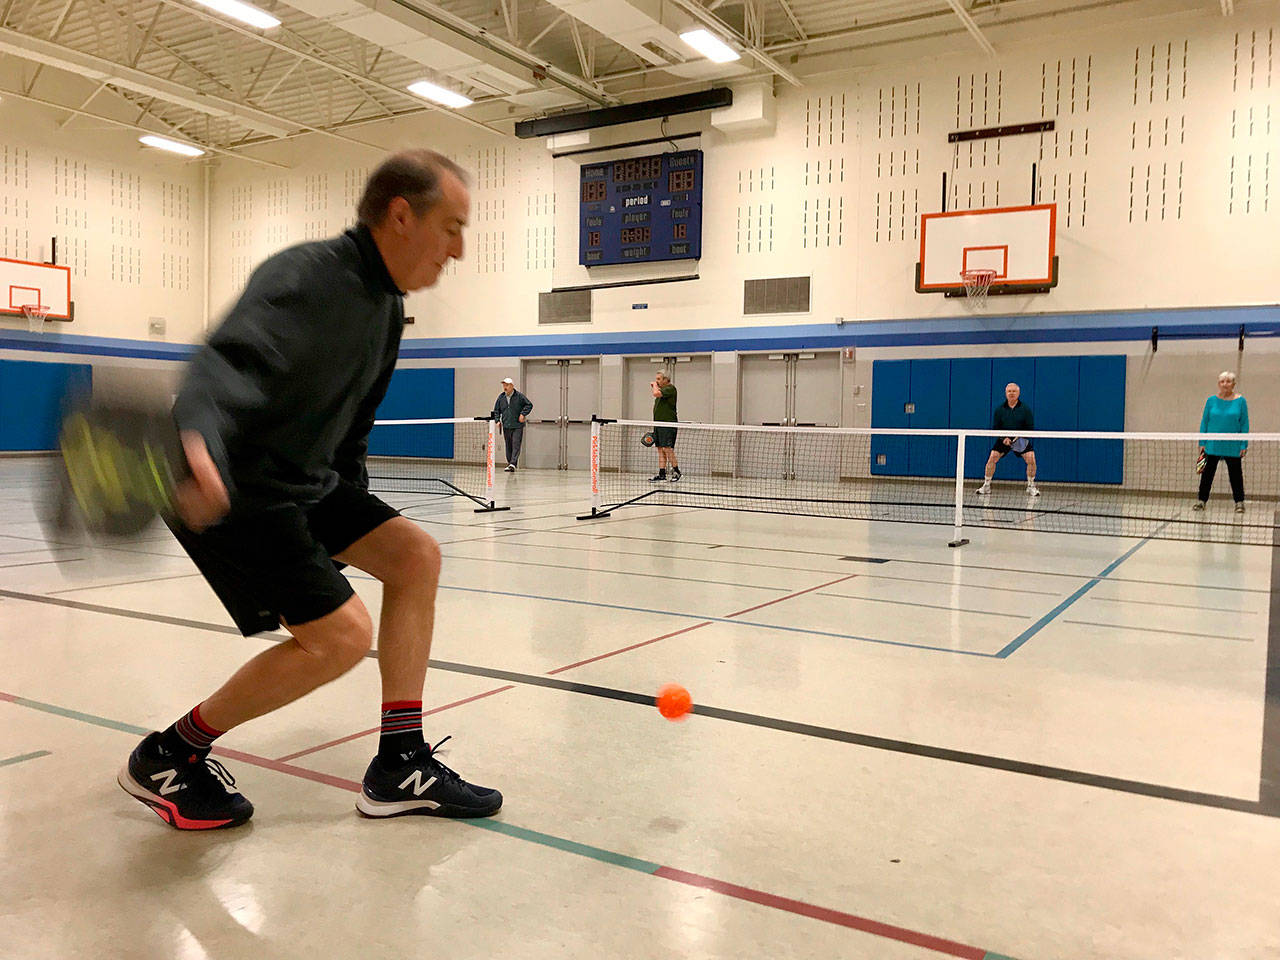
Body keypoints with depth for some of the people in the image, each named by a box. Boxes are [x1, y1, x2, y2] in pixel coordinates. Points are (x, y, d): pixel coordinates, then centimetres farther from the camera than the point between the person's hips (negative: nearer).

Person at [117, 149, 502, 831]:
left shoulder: (387, 306, 9)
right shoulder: (308, 277, -21)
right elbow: (229, 364, -39)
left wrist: (354, 509, 22)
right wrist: (198, 444, -60)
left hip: (302, 482, 10)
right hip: (228, 488, -10)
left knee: (415, 555, 1)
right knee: (340, 634, -15)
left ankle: (400, 766, 8)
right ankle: (165, 759, 6)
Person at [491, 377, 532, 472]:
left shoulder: (519, 396, -4)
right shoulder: (501, 397, 7)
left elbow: (529, 405, 2)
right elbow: (496, 410, 16)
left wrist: (523, 414, -9)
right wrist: (497, 420, 3)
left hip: (517, 426, -4)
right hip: (506, 426, 4)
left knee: (516, 445, -11)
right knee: (508, 446, 10)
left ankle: (513, 463, -17)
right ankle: (509, 463, 19)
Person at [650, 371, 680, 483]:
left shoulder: (670, 388, -9)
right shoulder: (661, 390, 19)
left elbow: (656, 393, -23)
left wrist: (654, 385, -5)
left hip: (668, 423, -9)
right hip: (659, 423, 9)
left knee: (667, 448, -12)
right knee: (660, 449, 6)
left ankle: (676, 471, -1)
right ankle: (662, 474, 7)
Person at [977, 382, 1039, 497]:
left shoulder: (1025, 409, -7)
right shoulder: (999, 409, -5)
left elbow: (1030, 427, -6)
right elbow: (995, 428, -3)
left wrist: (1021, 436, -24)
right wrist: (1003, 438, -20)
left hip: (1022, 440, 0)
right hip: (1003, 439, 1)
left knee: (1031, 459, -15)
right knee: (992, 458, -15)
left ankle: (1031, 487, 3)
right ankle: (986, 486, -2)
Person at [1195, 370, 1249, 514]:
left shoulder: (1240, 401, 0)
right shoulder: (1211, 401, 3)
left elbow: (1245, 424, 1)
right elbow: (1204, 422, 5)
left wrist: (1244, 445, -5)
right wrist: (1202, 443, 0)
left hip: (1233, 447, -1)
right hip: (1212, 446, 1)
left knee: (1235, 474, 6)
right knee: (1207, 473, 6)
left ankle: (1239, 502, 17)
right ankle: (1201, 500, 14)